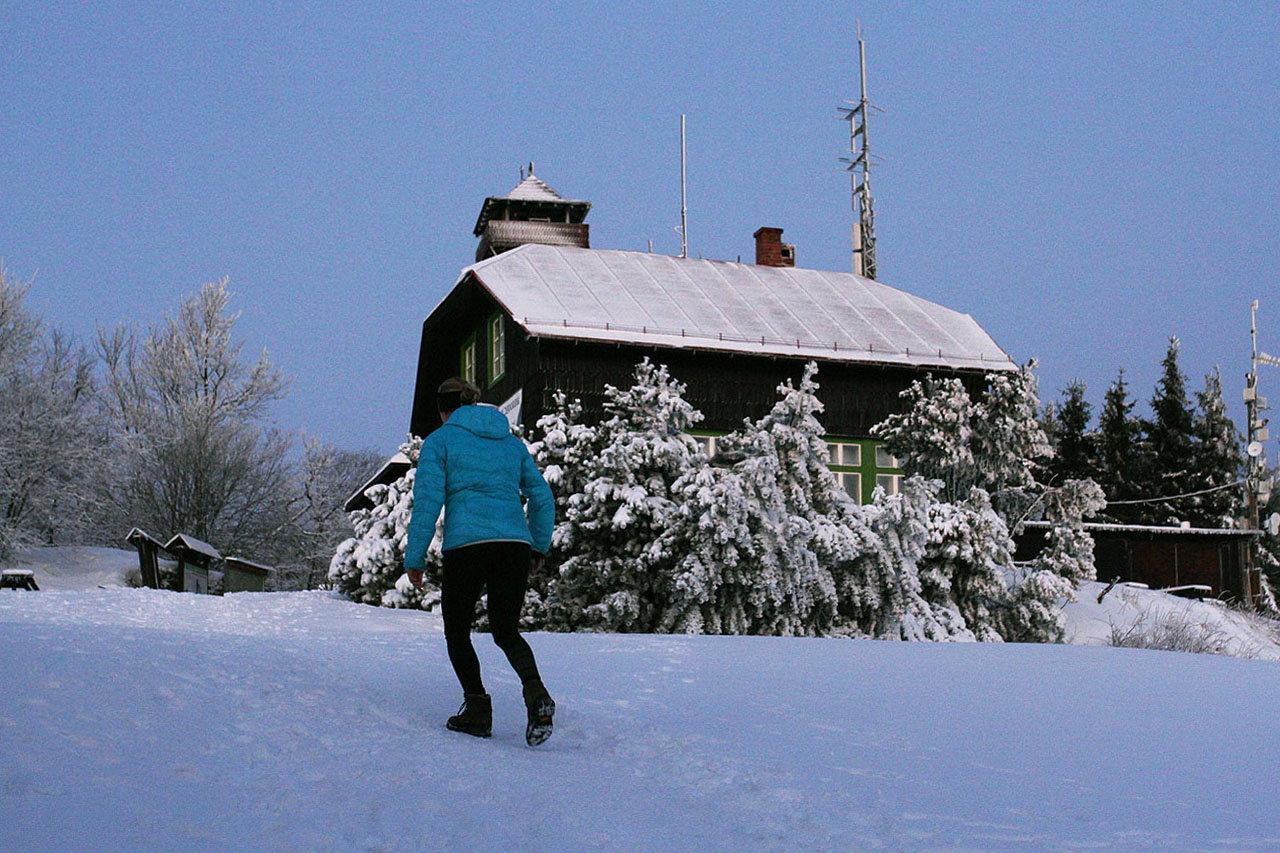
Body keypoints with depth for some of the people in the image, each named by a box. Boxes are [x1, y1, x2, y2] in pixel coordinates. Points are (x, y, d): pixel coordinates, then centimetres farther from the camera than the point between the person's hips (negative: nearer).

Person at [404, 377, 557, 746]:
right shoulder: (511, 441, 21)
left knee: (457, 632, 15)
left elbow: (427, 501, -2)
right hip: (515, 545, 4)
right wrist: (539, 547, 27)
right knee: (507, 631, 13)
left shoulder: (440, 440, 8)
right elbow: (543, 498, 18)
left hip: (465, 544, -4)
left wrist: (414, 558, 1)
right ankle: (536, 693, -14)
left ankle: (477, 708, 2)